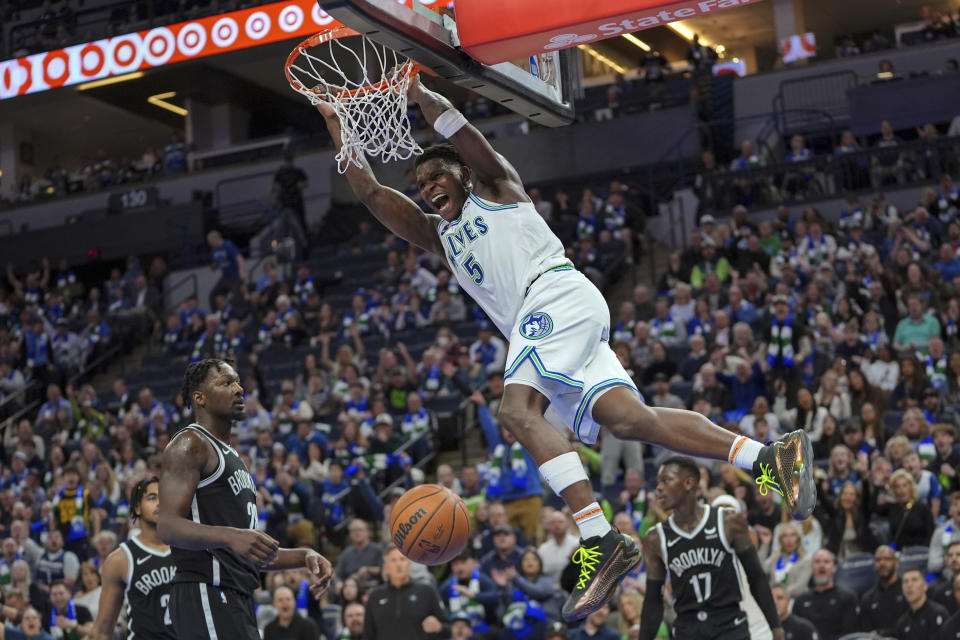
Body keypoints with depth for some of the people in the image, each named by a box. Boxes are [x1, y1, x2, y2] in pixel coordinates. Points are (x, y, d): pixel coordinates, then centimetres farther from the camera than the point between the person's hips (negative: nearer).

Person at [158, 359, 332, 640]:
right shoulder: (190, 444, -4)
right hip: (206, 594, -10)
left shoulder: (232, 457, 25)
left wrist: (303, 556, 12)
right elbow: (168, 527, -18)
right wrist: (231, 537, -32)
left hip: (238, 600, 10)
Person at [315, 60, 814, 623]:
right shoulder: (437, 235, 34)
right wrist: (337, 125, 30)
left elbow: (461, 131, -2)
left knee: (518, 408, -27)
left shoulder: (495, 186, 18)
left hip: (557, 292, -7)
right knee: (626, 418, -14)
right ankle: (768, 457, -23)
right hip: (547, 335, 7)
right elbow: (369, 191, 29)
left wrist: (418, 91, 6)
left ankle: (600, 540, -40)